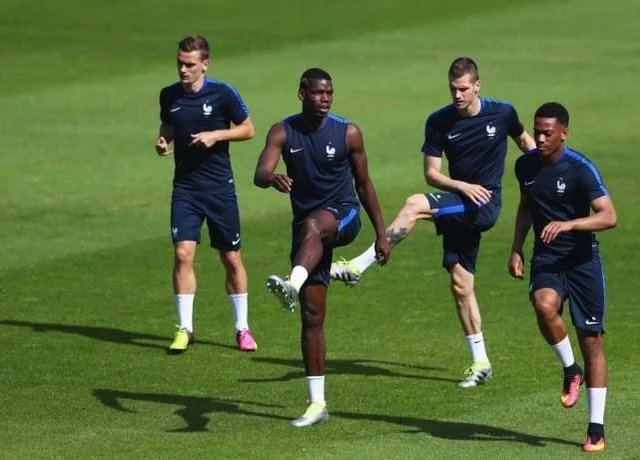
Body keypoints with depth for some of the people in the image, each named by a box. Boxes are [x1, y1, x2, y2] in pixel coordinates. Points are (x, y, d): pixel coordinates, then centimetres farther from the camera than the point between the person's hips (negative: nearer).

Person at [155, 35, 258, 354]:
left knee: (231, 258, 6)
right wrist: (162, 141, -2)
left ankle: (242, 328, 19)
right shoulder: (169, 96, 2)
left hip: (220, 187, -2)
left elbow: (248, 129, 0)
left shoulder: (222, 94, -8)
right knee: (183, 253, -12)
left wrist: (216, 135, -14)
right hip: (185, 187, 2)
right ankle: (184, 329, -4)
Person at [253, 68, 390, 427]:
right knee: (312, 315, -1)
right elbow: (260, 174, -17)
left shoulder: (348, 133, -4)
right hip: (306, 223, 3)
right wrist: (272, 178, -42)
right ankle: (317, 403, 4)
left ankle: (293, 285, -68)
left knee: (312, 224, -41)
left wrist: (382, 233, 6)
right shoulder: (283, 133, -2)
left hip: (344, 215, -3)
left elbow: (364, 184, 6)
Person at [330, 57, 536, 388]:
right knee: (460, 284, 5)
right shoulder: (439, 122, 1)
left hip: (484, 205, -5)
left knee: (415, 205, -26)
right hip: (458, 203, 5)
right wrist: (463, 186, -16)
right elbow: (431, 173, 1)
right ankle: (480, 363, 15)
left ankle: (358, 267, -26)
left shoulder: (502, 113, -3)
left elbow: (525, 141, 18)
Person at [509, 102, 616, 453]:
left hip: (582, 260, -3)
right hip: (546, 258, 3)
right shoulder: (526, 165, 2)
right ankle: (570, 370, -5)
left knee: (591, 341, 1)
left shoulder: (580, 169, -15)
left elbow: (608, 217, -20)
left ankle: (596, 430, 10)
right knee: (544, 305, -32)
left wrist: (567, 225, -33)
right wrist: (516, 249, 13)